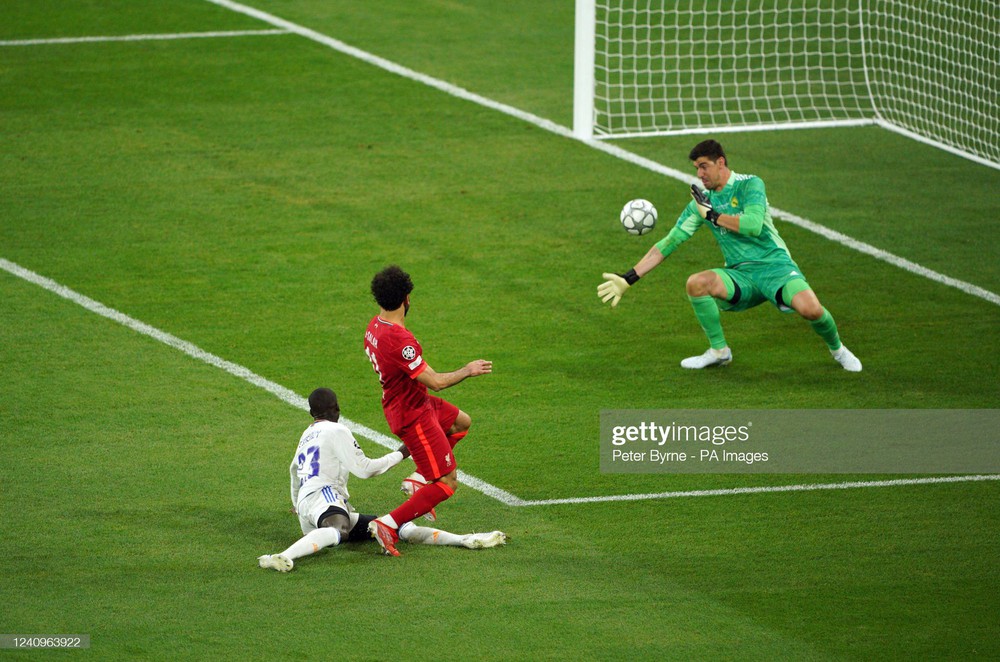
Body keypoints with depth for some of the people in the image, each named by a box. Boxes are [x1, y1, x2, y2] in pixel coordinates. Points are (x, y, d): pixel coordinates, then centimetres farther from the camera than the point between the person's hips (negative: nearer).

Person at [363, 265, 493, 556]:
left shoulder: (375, 326, -4)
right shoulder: (399, 341, -33)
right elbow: (435, 381, -28)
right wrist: (467, 371, -11)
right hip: (413, 415, -10)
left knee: (461, 423, 30)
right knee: (447, 483, -4)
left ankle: (420, 480, 24)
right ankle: (389, 525, -5)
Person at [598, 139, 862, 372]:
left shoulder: (750, 185, -5)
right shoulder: (702, 201, 9)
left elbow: (753, 225, -23)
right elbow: (669, 242, 9)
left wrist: (712, 215, -11)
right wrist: (628, 279, 4)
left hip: (774, 265, -4)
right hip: (740, 275, 4)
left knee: (810, 308, -31)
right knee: (696, 283, -26)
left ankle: (837, 349, 5)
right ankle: (719, 351, -5)